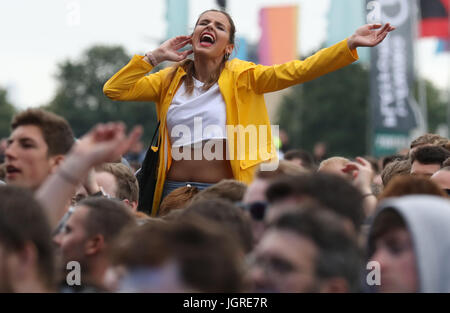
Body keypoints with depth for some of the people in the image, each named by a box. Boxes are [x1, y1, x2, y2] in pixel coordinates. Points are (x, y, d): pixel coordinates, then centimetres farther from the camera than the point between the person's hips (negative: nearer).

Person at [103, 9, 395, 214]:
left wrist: (350, 45, -19)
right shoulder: (171, 79, 10)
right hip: (174, 191, 2)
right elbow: (114, 90, 5)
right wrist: (156, 56, 3)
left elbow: (295, 71, -9)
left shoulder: (240, 77, 2)